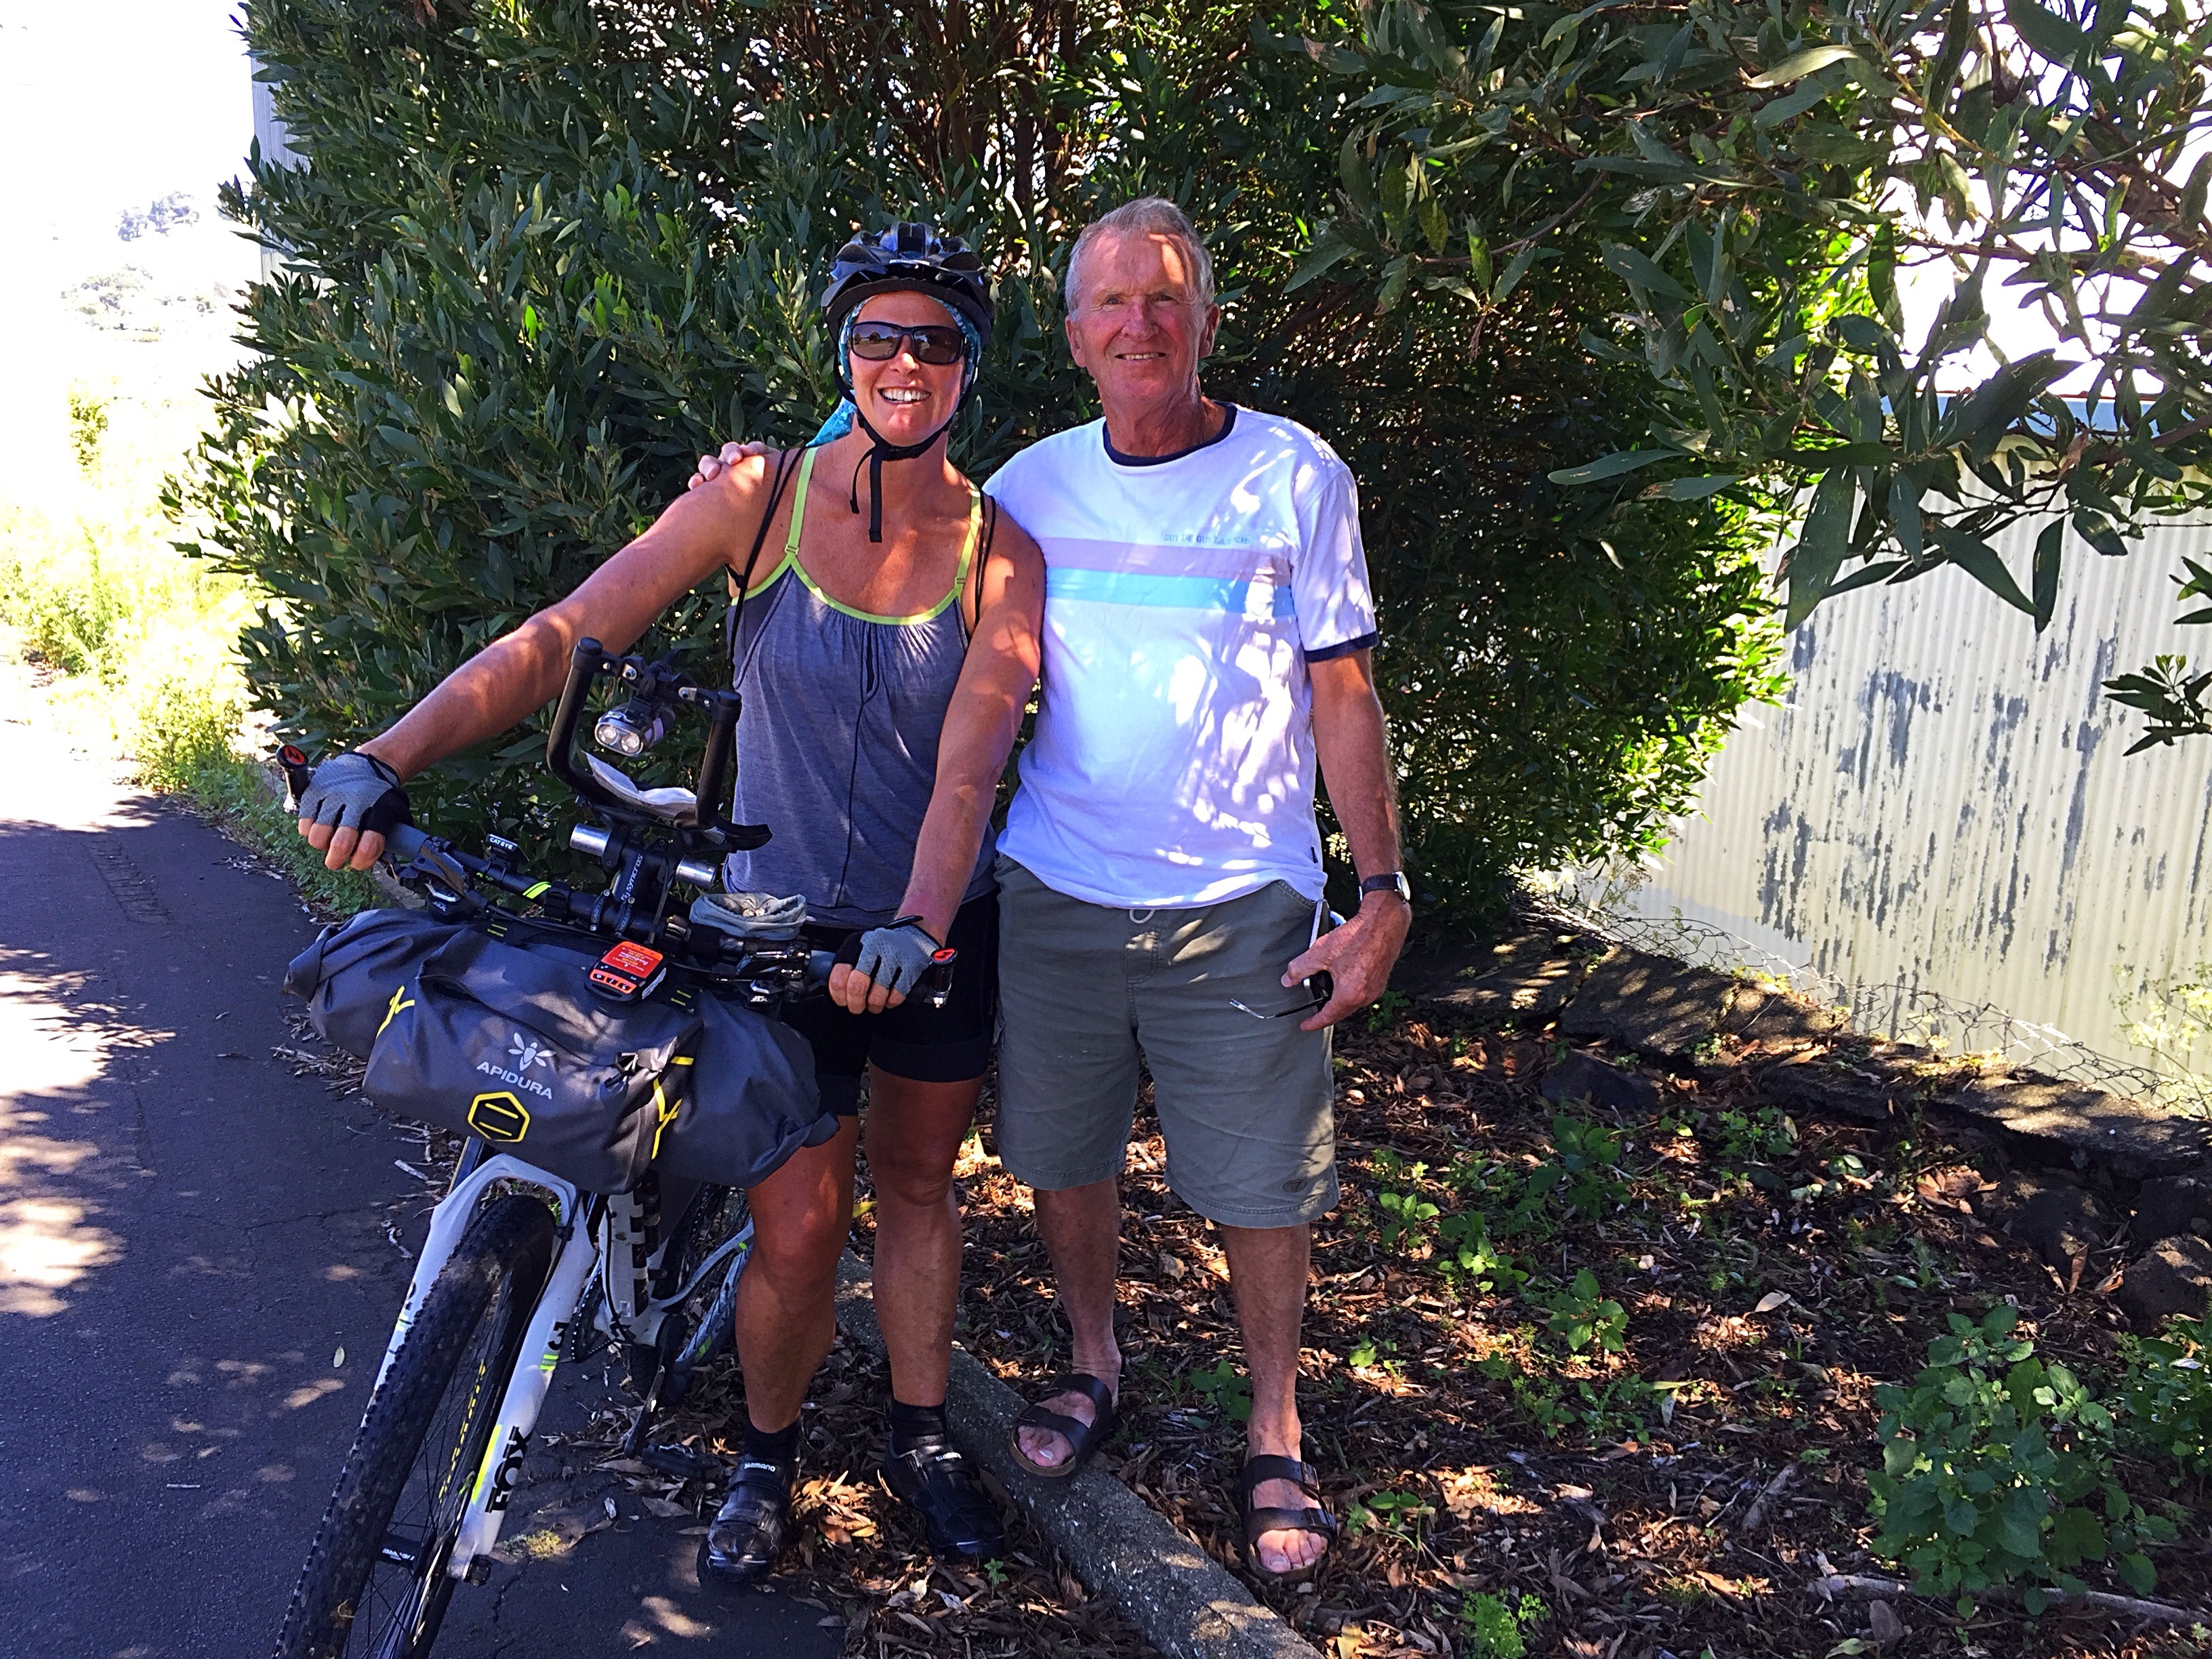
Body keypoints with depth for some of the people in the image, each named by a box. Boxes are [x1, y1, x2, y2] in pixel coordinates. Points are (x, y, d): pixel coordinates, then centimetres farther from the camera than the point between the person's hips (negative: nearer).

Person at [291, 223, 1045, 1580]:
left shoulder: (999, 549, -8)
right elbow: (565, 636, -16)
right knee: (799, 1225, 0)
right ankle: (766, 1457, 28)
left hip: (935, 932, 2)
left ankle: (924, 1439, 37)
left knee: (918, 1182, 16)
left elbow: (973, 753, -19)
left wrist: (916, 926, -36)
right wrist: (383, 758, -28)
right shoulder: (760, 496, -10)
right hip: (781, 925, -1)